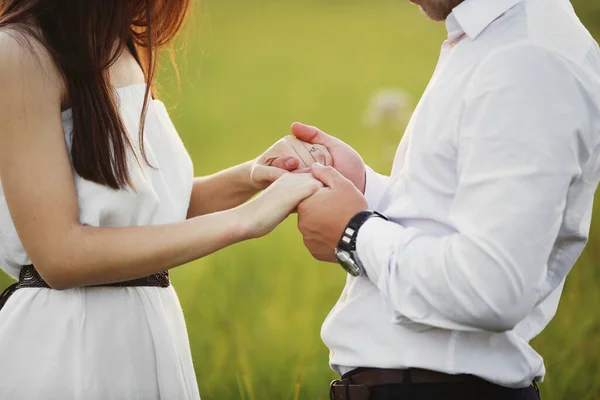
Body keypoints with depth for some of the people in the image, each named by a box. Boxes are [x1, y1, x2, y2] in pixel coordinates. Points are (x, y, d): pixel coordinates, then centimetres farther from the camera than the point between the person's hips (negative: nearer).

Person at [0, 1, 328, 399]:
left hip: (151, 333, 8)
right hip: (65, 343, -8)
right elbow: (61, 254, -21)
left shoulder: (125, 50, 9)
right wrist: (243, 219, -21)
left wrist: (248, 177, -3)